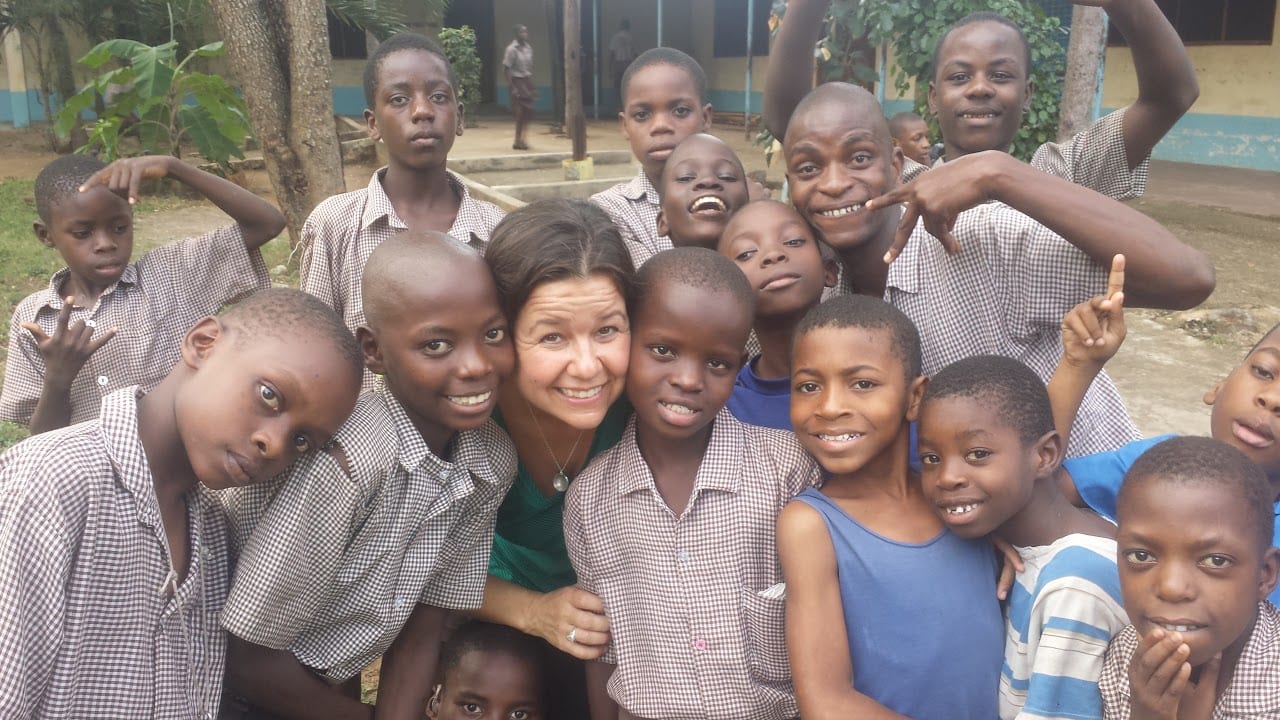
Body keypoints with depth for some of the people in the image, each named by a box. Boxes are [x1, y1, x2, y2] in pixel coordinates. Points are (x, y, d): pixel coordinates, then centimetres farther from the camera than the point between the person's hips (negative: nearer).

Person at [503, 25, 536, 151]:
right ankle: (518, 141, 4)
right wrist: (511, 87, -17)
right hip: (517, 82, -7)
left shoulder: (528, 48, 9)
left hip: (527, 82, 7)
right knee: (521, 113, -5)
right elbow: (506, 69, -12)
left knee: (528, 112, 6)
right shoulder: (512, 49, -11)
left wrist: (532, 86, 12)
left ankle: (521, 139, 17)